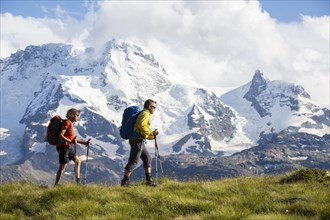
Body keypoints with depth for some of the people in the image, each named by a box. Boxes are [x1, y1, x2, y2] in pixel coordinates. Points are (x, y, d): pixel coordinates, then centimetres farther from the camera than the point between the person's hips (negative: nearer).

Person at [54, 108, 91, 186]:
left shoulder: (70, 124, 17)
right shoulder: (67, 123, -13)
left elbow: (73, 139, 22)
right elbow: (60, 136, -22)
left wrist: (84, 142, 18)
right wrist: (70, 141, -32)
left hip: (68, 147, 11)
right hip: (63, 147, -11)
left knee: (78, 161, 18)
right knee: (63, 166, -10)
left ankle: (78, 181, 19)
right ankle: (56, 185, -7)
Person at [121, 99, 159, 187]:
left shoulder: (143, 114, 24)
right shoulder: (145, 114, -6)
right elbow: (141, 126, -25)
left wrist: (152, 134, 11)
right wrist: (150, 132, -13)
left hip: (139, 141, 10)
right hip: (137, 140, -10)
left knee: (147, 159, 13)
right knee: (133, 161, -8)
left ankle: (148, 180, 14)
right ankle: (124, 181, -5)